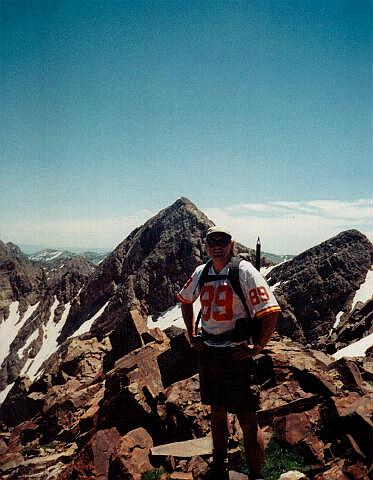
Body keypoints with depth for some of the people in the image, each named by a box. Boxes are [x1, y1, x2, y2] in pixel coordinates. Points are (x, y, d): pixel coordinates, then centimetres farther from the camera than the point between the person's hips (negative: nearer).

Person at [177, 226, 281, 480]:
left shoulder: (244, 271, -13)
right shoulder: (201, 273, 5)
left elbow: (271, 311, -18)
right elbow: (185, 300, 23)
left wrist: (257, 347, -15)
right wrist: (191, 334, 15)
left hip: (236, 354, -6)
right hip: (207, 352, 6)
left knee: (247, 419, 0)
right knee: (217, 410, 21)